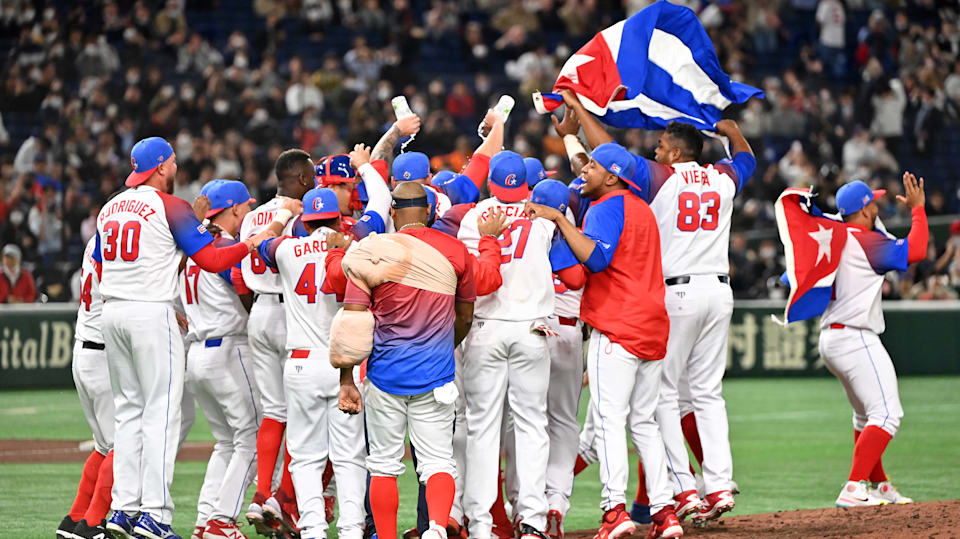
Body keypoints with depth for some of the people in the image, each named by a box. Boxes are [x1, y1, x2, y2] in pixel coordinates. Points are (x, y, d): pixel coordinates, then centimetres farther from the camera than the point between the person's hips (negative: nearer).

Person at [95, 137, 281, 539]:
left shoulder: (110, 209, 14)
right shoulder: (170, 207, -7)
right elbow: (211, 260, -13)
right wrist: (251, 243, 2)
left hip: (112, 311, 7)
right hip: (152, 312, -7)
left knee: (128, 410, 12)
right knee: (160, 411, -5)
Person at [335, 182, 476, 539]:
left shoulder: (372, 252, -5)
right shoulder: (455, 252, 2)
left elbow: (351, 322, -8)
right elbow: (465, 317, 15)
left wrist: (346, 380, -3)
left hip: (385, 374, -1)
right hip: (437, 376, 1)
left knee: (383, 464, 10)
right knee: (437, 460, 2)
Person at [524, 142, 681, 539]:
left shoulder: (606, 208, -8)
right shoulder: (642, 208, 20)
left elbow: (596, 258, -25)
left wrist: (559, 219, -21)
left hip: (616, 329, -9)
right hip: (653, 328, 9)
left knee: (609, 420, -11)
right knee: (644, 422, 12)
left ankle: (615, 507, -21)